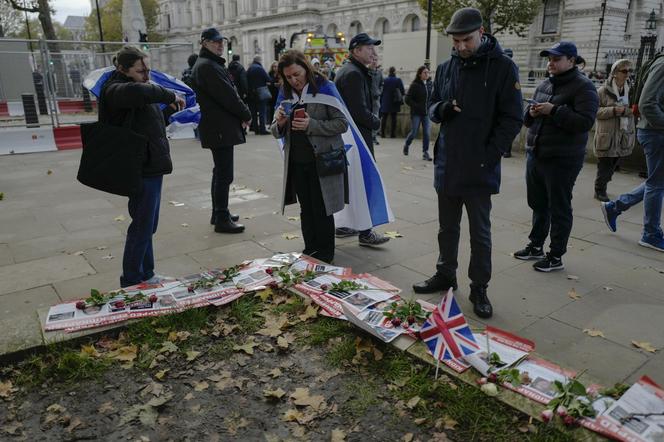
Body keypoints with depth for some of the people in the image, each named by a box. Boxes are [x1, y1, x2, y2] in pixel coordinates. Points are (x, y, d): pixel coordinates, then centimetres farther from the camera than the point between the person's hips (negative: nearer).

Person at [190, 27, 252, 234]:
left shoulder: (212, 64, 19)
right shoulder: (207, 66, -14)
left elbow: (228, 92, 14)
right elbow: (227, 95, -19)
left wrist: (242, 113, 0)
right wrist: (246, 114, -8)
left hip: (218, 127, 11)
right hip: (220, 128, -11)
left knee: (220, 172, 17)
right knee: (224, 175, -7)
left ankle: (219, 213, 28)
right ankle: (222, 220, -1)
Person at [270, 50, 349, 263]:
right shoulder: (286, 94, 8)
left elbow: (342, 123, -12)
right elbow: (277, 133, 12)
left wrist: (311, 125, -22)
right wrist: (279, 123, -11)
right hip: (297, 163, 5)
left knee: (322, 211, 2)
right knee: (306, 210, 14)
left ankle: (325, 255, 18)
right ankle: (310, 251, 29)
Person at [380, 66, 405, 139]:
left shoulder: (384, 80, -6)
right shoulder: (398, 80, -8)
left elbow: (381, 91, -3)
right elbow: (403, 92, -7)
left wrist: (381, 101, 6)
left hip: (385, 103, 0)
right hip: (394, 103, 0)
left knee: (384, 118, 9)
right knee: (393, 118, 7)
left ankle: (382, 133, 7)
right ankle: (392, 134, 6)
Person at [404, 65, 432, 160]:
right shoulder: (414, 85, -7)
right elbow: (407, 99, -8)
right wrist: (417, 106, -13)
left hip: (426, 113, 4)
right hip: (416, 114, -4)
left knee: (426, 133, -1)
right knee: (414, 132, 1)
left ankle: (425, 153, 7)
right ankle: (406, 145, 29)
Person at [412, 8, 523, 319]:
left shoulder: (502, 68, -7)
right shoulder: (446, 68, 7)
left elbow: (511, 119, -8)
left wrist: (488, 156, -17)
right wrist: (442, 109, -11)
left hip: (480, 170, -4)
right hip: (447, 165, 5)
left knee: (480, 233, 6)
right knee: (447, 228, 17)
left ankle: (479, 288, 19)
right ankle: (445, 275, 33)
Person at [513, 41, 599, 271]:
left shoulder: (583, 86, -8)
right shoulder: (545, 85, 13)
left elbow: (585, 121, -19)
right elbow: (527, 119, 18)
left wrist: (553, 111, -21)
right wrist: (531, 112, -4)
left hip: (562, 160, -7)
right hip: (535, 155, 7)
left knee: (559, 209, 2)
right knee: (538, 204, 17)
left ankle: (556, 256, 12)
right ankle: (536, 246, 31)